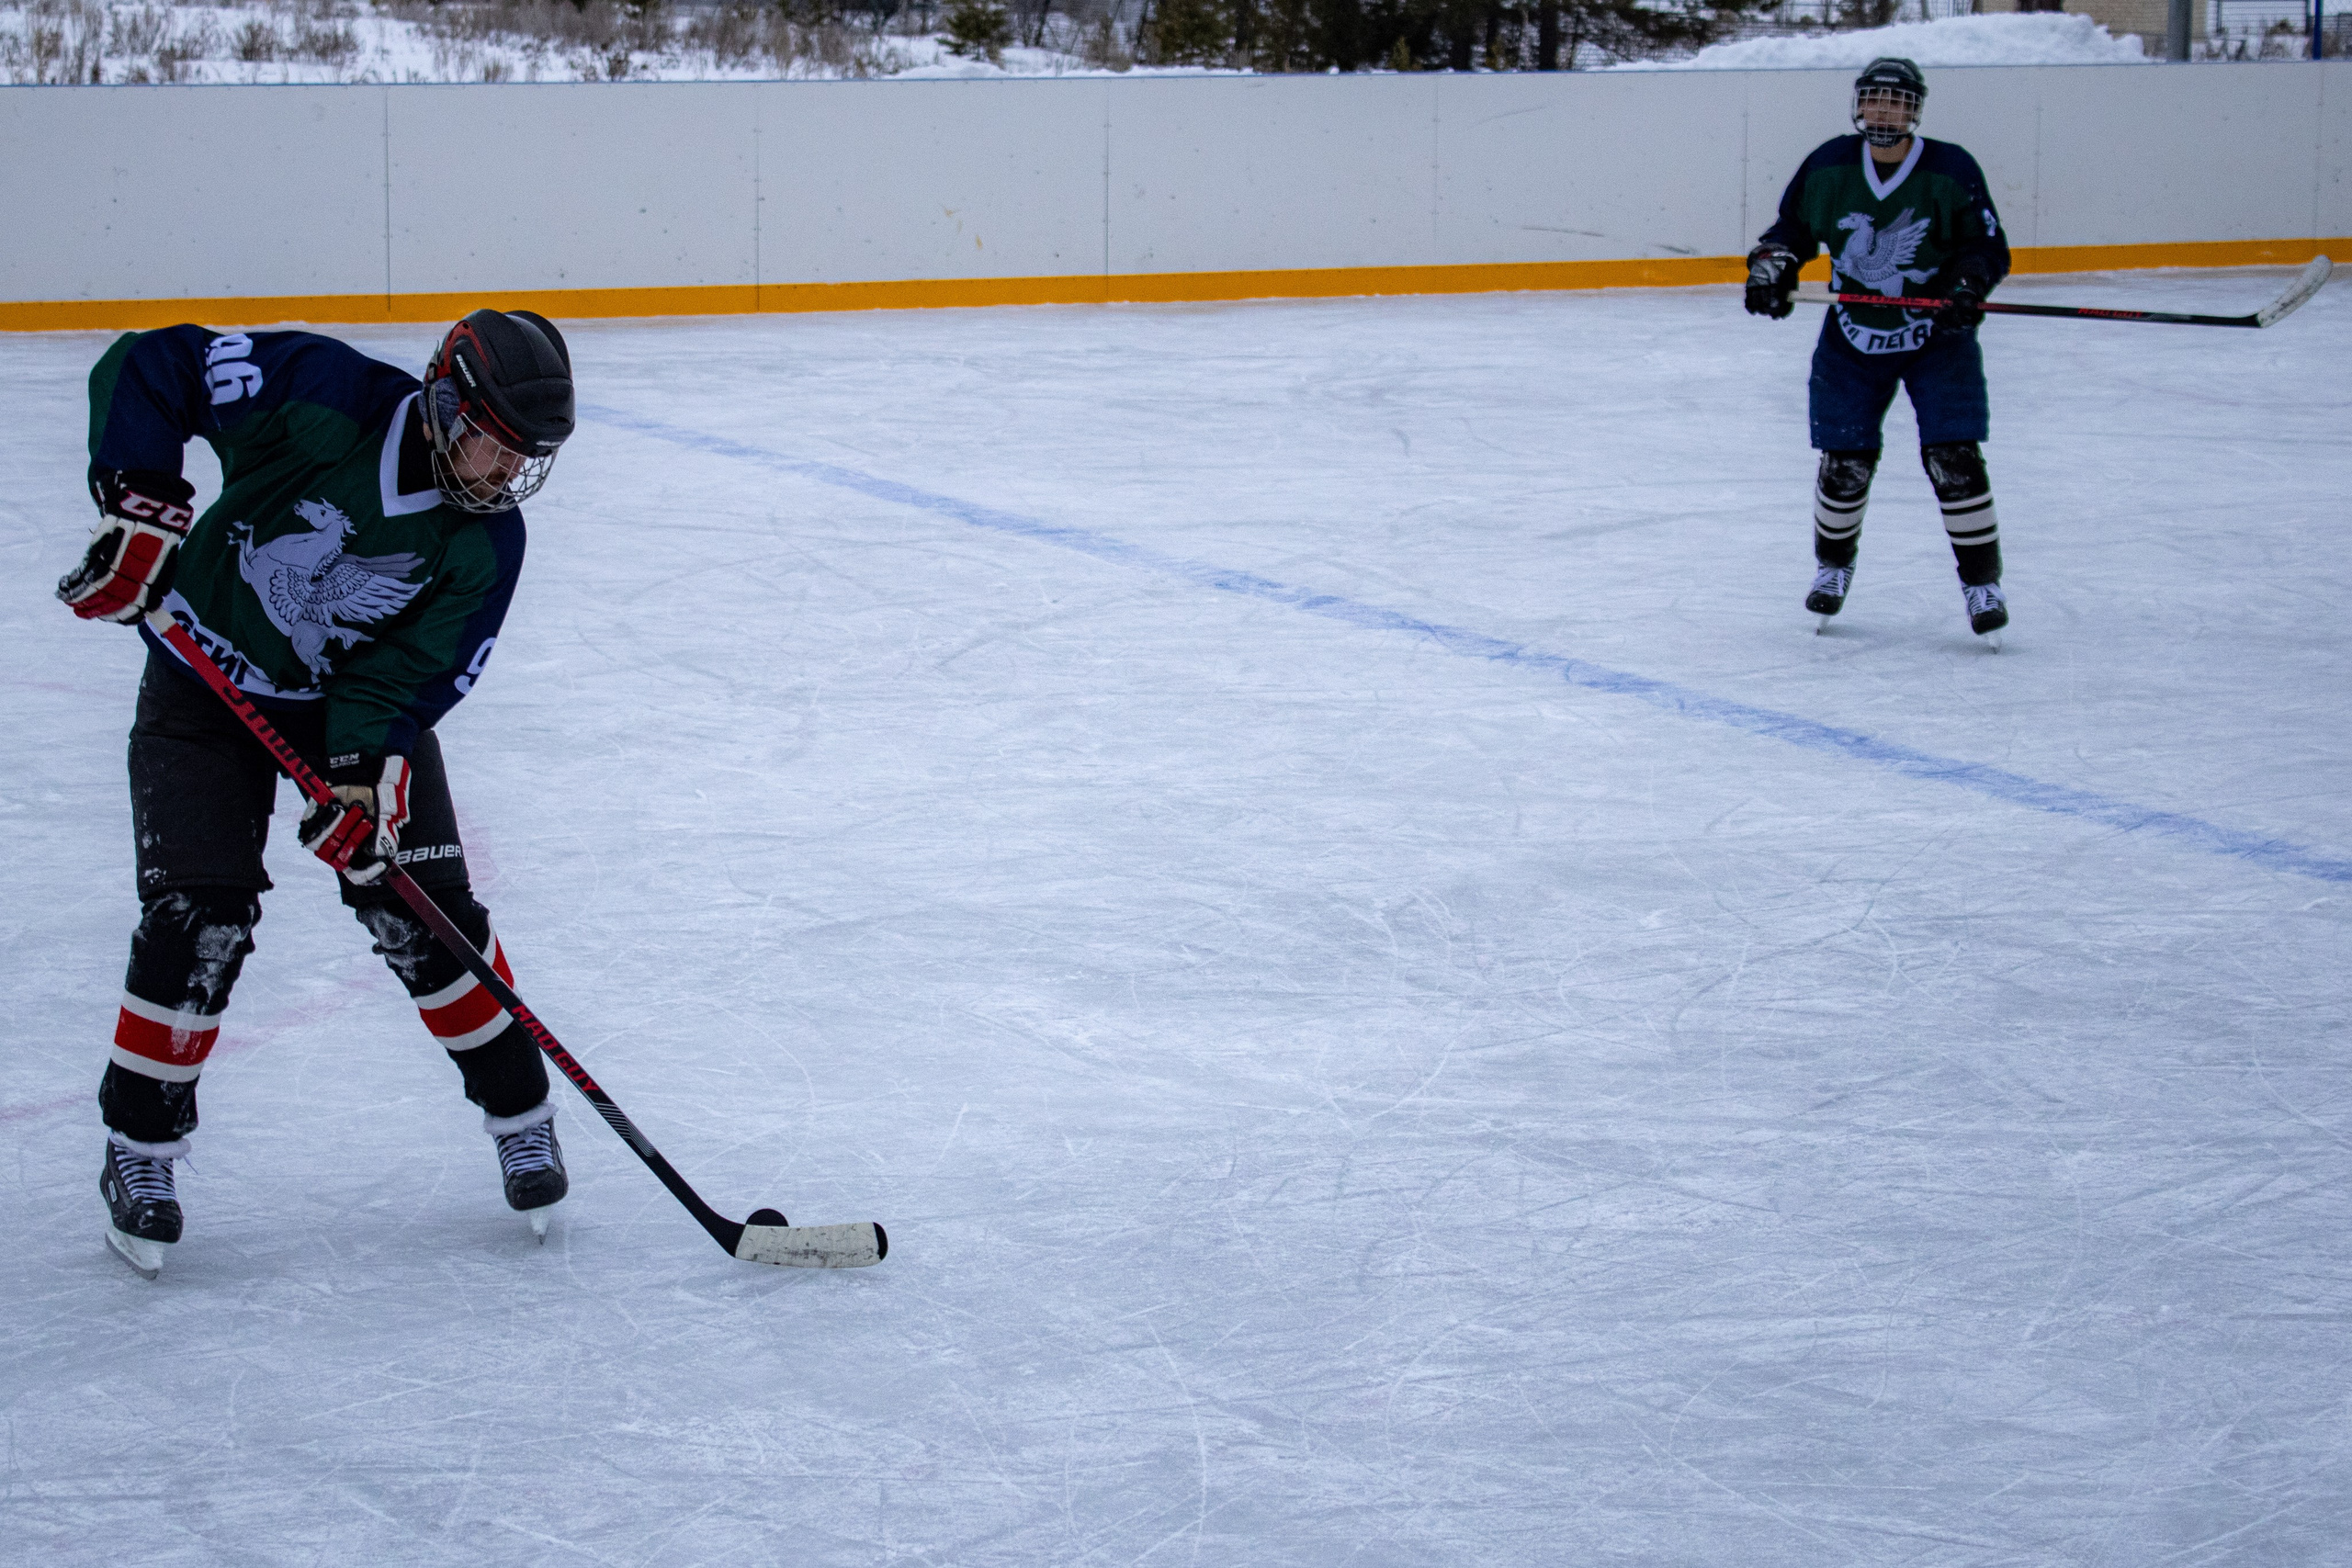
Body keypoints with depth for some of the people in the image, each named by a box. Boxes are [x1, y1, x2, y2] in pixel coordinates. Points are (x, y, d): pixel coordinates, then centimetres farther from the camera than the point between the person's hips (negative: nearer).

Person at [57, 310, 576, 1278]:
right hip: (209, 680, -3)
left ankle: (519, 1117, 15)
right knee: (198, 916, -11)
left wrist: (367, 768, -31)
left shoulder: (486, 542, -16)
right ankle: (140, 1149, 5)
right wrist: (139, 504, -29)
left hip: (364, 702, 3)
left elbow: (415, 675, -16)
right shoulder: (328, 401, -26)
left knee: (422, 908, -4)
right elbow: (148, 366, -22)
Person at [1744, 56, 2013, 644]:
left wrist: (1968, 287, -25)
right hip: (1852, 337, 2)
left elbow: (1988, 247, -6)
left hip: (1937, 338, -2)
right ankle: (1833, 566, 29)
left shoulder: (1952, 171, -12)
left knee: (1953, 458, -10)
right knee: (1844, 460, 2)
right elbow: (1791, 226, 9)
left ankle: (1982, 583, 2)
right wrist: (1772, 267, -10)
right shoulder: (1828, 166, -5)